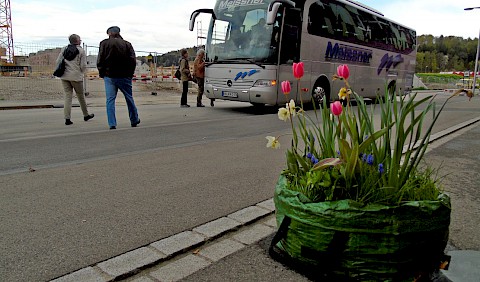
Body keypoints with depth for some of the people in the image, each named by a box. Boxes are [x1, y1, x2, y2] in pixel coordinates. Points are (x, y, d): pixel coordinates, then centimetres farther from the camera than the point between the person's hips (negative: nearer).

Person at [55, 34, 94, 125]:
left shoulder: (64, 49, 8)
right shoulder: (81, 50, -3)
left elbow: (58, 61, 5)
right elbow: (83, 66, -7)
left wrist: (63, 69, 19)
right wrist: (81, 73, 11)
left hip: (64, 76, 4)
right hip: (76, 76, -3)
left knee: (68, 96, 4)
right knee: (81, 96, 11)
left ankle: (67, 118, -2)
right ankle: (86, 115, 26)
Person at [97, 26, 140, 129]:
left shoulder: (104, 43, 0)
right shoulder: (127, 44, 2)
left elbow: (100, 60, -3)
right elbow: (133, 60, -2)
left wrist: (102, 73, 7)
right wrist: (130, 74, 6)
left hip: (109, 76, -1)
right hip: (124, 77, 1)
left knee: (110, 100, 2)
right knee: (129, 99, 13)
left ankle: (112, 124, -3)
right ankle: (134, 121, 22)